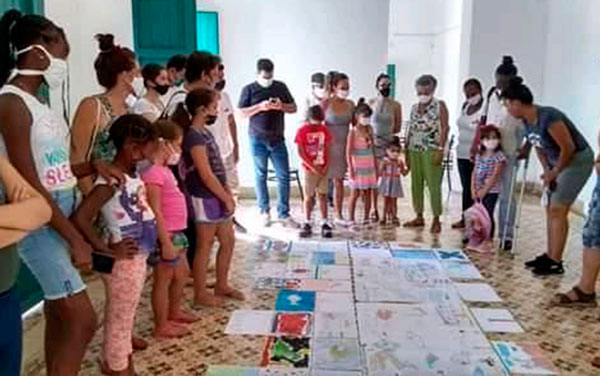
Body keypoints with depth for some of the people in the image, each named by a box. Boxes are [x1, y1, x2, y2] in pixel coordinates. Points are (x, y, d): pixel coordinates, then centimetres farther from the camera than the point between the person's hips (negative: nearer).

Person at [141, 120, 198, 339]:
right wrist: (166, 243, -24)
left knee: (182, 274, 22)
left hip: (175, 233, 10)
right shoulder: (154, 173, -20)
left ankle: (174, 313, 39)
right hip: (165, 236, -10)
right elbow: (155, 211, -23)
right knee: (163, 279, 2)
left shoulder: (164, 170, 11)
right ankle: (161, 326, 15)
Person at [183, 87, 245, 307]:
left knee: (228, 242, 15)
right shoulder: (194, 136, -17)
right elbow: (206, 175, -21)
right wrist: (226, 198, -14)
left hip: (217, 198, 9)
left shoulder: (205, 133, 12)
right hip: (205, 199, -9)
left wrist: (228, 194, 11)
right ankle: (200, 295, 13)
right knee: (205, 246, 1)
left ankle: (222, 286, 28)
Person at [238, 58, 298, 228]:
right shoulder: (249, 89, 2)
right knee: (261, 175, 6)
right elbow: (242, 112, -3)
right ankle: (264, 212, 19)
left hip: (277, 138, 2)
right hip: (258, 139, -2)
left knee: (284, 176, -2)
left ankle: (284, 214, 6)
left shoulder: (281, 87, 9)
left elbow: (294, 108, 11)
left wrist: (282, 106, -10)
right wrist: (260, 106, -16)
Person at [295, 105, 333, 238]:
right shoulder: (302, 131, -7)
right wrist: (313, 167, -14)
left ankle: (324, 224, 7)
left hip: (322, 169, 3)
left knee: (322, 195, 4)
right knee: (308, 197, 3)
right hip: (309, 169, -3)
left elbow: (327, 149, 7)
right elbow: (301, 153, -10)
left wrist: (326, 167, -4)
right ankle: (307, 224, 12)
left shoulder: (324, 130, 5)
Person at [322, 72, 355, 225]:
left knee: (339, 181, 10)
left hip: (344, 146, 4)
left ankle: (339, 216, 18)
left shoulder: (350, 104, 6)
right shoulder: (326, 103, -7)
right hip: (329, 145, -4)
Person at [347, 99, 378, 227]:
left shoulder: (370, 129, 8)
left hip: (369, 166, 5)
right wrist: (351, 168, -14)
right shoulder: (353, 132, -8)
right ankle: (351, 220, 4)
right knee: (356, 193, -2)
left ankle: (366, 219, 13)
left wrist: (376, 165, 12)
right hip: (358, 167, -5)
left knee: (368, 193, 6)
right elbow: (348, 151, -9)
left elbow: (373, 148, 13)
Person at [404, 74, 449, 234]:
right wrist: (407, 152, 13)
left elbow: (444, 128, -6)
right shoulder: (414, 107, 16)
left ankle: (436, 219, 0)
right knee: (416, 184, 7)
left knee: (433, 185, -7)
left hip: (431, 150, -6)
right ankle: (419, 217, 17)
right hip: (414, 150, 6)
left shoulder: (439, 105, 0)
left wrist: (441, 150, -15)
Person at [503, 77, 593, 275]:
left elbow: (569, 148, -23)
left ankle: (556, 262, -4)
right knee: (551, 209, 10)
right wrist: (547, 170, 1)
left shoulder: (548, 117, -29)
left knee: (558, 210, -10)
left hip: (578, 160, -9)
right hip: (558, 162, 9)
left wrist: (555, 172, -11)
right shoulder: (527, 120, -3)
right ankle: (550, 255, 19)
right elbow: (539, 147, 11)